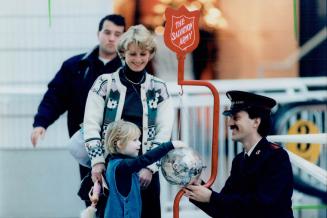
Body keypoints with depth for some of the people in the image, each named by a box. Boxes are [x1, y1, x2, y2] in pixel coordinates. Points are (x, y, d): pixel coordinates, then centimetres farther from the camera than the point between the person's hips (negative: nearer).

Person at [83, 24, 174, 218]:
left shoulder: (158, 88, 7)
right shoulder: (105, 84, 2)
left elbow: (164, 132, 2)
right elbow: (91, 126, -1)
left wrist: (150, 167, -8)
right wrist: (97, 162, -11)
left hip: (146, 170, 2)